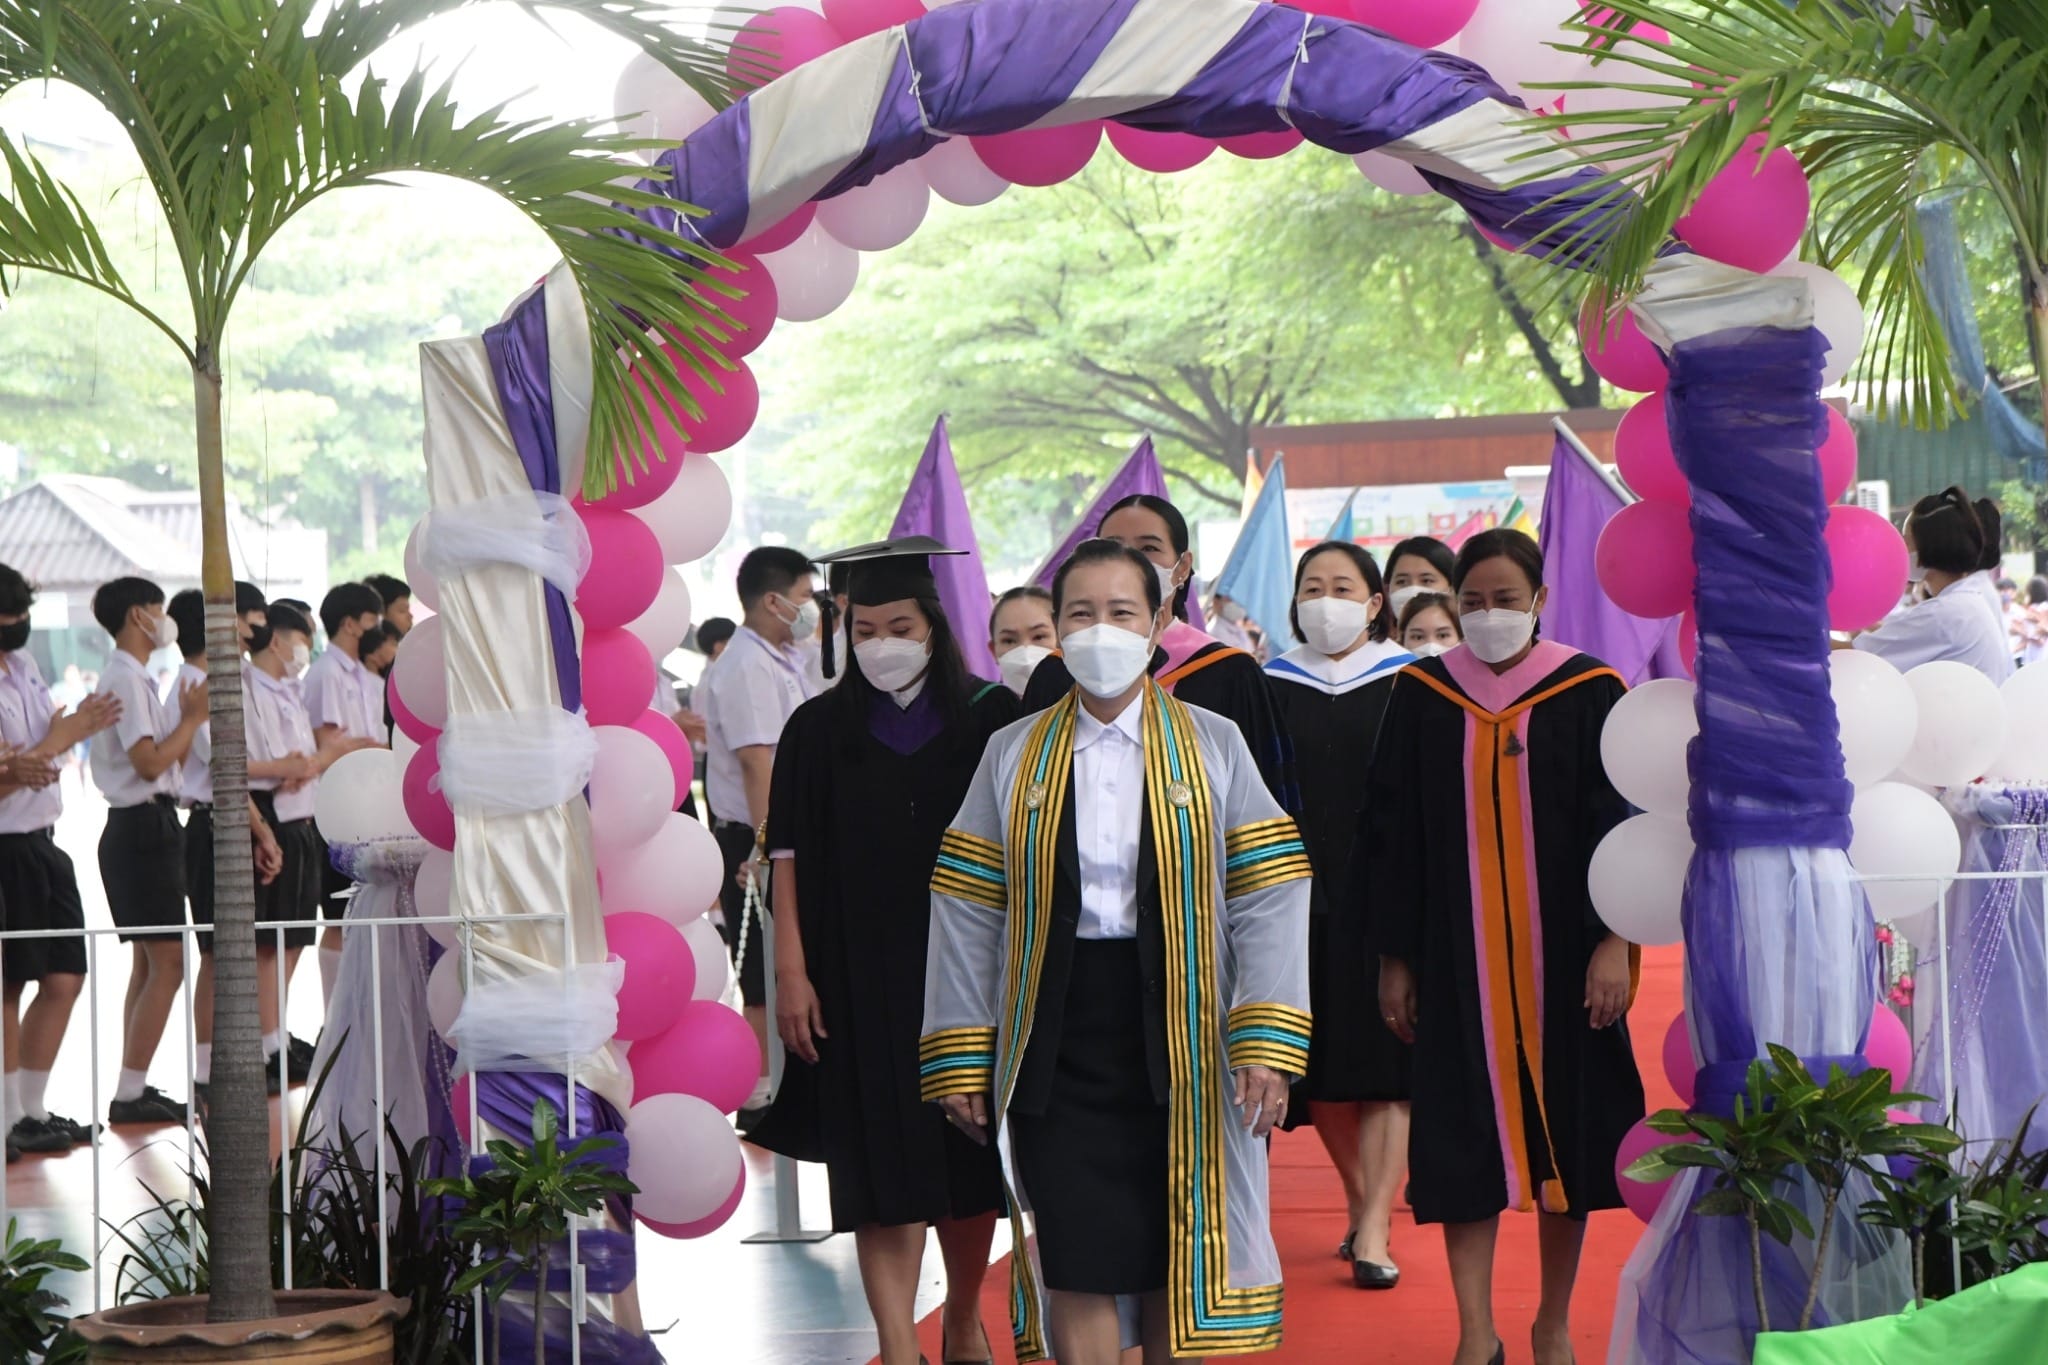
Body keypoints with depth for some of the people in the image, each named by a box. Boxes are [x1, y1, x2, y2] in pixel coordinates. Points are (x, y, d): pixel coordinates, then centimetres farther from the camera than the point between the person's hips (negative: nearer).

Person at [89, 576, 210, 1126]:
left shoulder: (133, 678, 17)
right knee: (167, 964, -10)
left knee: (149, 962, 13)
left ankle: (134, 1090, 15)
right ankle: (131, 1093, -9)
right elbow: (150, 762, -22)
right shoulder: (127, 680, -14)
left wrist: (187, 717, 6)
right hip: (144, 827, -11)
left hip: (145, 827, 11)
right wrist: (194, 717, -13)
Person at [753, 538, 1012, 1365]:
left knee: (970, 1163, 10)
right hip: (861, 978, 0)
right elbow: (790, 856, 1)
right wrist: (791, 971, -6)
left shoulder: (991, 721, 1)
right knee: (883, 1170, -4)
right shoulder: (818, 730, 3)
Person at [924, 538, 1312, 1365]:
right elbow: (966, 914, 5)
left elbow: (1269, 900, -3)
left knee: (1175, 1267, 6)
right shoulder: (1013, 757, 7)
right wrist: (959, 1060, 0)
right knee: (1076, 1272, -2)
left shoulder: (1213, 747, 3)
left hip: (1178, 1040, 0)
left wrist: (1267, 1045, -13)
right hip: (1055, 1042, 1)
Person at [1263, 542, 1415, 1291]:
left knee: (1385, 1062, -5)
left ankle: (1373, 1229, -5)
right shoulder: (1272, 687, 7)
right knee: (1320, 1065, 6)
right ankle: (1364, 1205, 24)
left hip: (1385, 894, -2)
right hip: (1300, 898, 2)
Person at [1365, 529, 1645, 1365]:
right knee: (1464, 1135, -1)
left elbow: (1621, 822, -2)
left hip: (1561, 953, -1)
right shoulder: (1421, 696, 3)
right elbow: (1391, 833, 5)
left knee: (1563, 1127, 6)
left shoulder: (1589, 693, -1)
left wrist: (1615, 941, -11)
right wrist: (1394, 957, 2)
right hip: (1456, 958, 1)